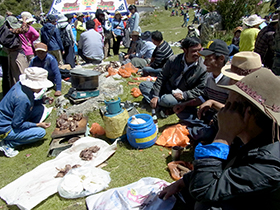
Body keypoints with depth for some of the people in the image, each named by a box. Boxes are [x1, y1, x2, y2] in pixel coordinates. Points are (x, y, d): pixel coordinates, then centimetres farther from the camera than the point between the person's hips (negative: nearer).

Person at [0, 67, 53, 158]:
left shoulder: (21, 84, -8)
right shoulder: (22, 98, -34)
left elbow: (29, 103, 12)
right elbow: (17, 124, -24)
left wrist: (42, 100, -3)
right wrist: (38, 124, -15)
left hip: (10, 118, 9)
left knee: (40, 108, 1)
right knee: (41, 132, -15)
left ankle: (29, 131, 13)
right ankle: (8, 144, -3)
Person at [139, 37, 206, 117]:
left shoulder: (203, 69, -15)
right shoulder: (174, 59, -9)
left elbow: (199, 90, -9)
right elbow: (162, 77, -4)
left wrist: (184, 95, -23)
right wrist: (155, 96, -10)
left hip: (179, 96, -4)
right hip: (166, 88, 5)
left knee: (166, 100, -37)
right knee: (143, 85, -7)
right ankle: (162, 107, -20)